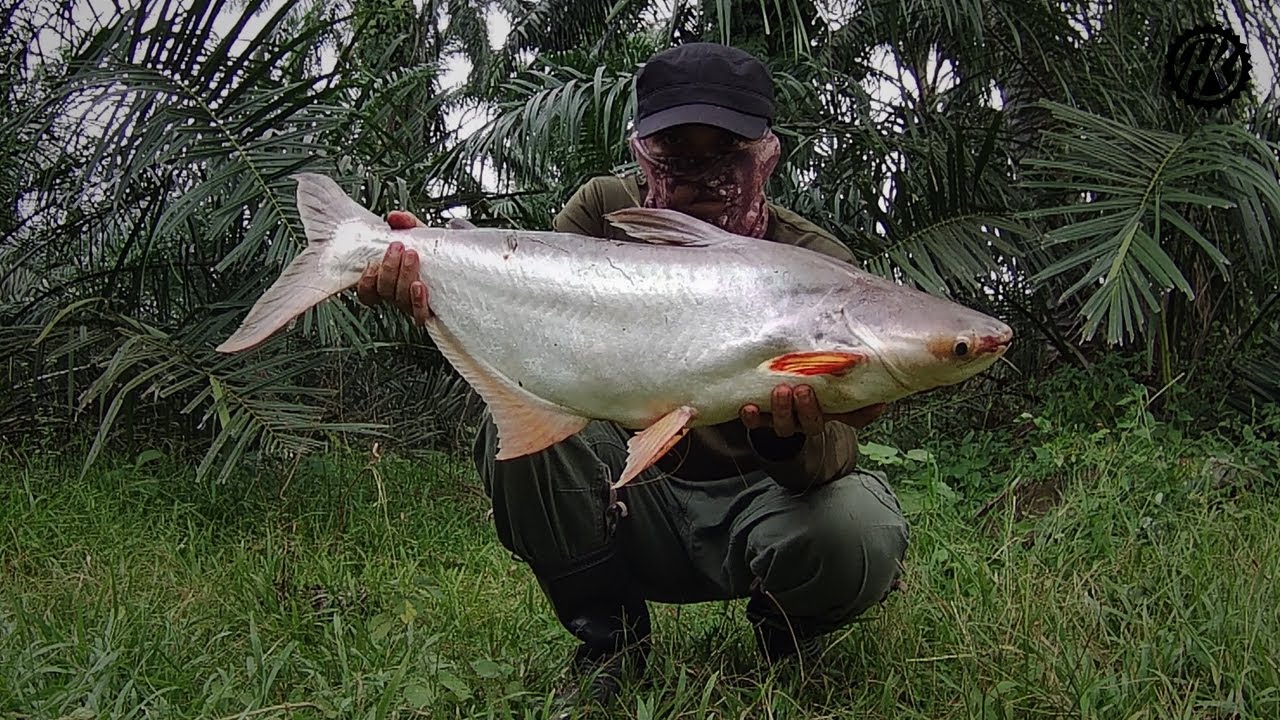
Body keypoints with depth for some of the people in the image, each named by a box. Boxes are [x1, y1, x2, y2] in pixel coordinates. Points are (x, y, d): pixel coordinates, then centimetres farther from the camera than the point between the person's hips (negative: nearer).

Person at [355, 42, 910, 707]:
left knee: (858, 535, -32)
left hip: (754, 501, -1)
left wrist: (798, 438, -46)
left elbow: (835, 449, -21)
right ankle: (608, 647, -3)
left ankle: (783, 642, 7)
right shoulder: (606, 211, -4)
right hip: (631, 499, 2)